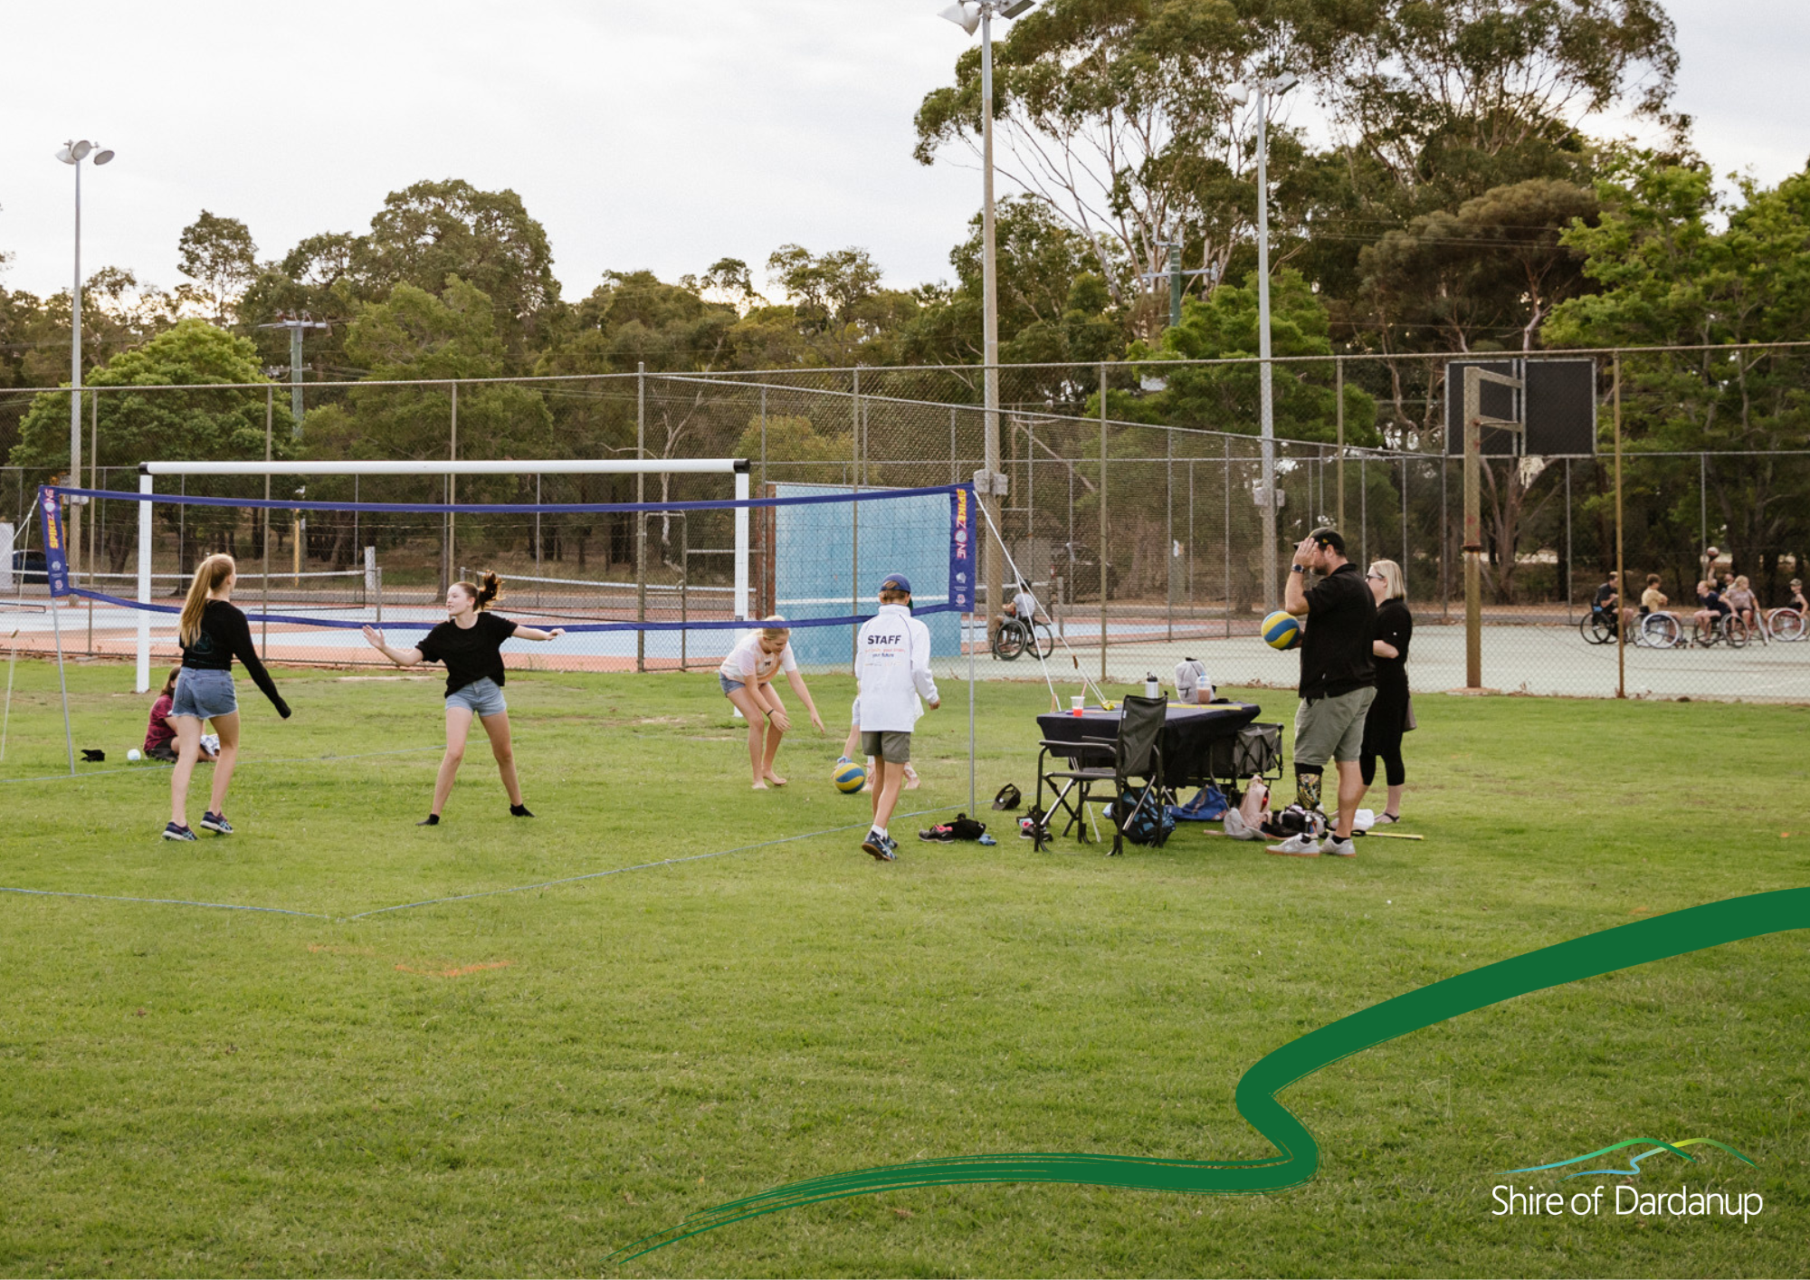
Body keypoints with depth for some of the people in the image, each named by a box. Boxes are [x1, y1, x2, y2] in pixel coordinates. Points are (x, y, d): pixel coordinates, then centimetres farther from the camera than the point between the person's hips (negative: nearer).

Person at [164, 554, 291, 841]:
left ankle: (177, 821, -10)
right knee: (229, 747, 17)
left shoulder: (192, 609, 6)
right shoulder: (231, 615, -12)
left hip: (186, 679, 5)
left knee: (187, 753, 1)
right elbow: (251, 661, -13)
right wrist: (277, 699, -9)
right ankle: (214, 813, 13)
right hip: (216, 682, -5)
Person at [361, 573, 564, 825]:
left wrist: (546, 635, -27)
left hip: (490, 691, 1)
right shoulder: (442, 633, -6)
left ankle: (517, 805, 34)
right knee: (454, 752, -18)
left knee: (504, 754, 13)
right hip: (460, 694, -1)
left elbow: (524, 631, -8)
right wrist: (384, 648, -22)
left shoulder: (489, 623, -6)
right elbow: (410, 658, -7)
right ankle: (434, 815, -12)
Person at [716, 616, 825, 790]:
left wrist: (813, 711, -31)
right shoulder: (748, 649, -40)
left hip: (760, 678, 5)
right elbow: (752, 689, -33)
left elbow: (796, 681, -24)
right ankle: (758, 779, -14)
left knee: (781, 716, -12)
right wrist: (771, 713, -37)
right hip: (733, 678, -5)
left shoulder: (783, 648, -26)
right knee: (757, 720, -24)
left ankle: (767, 769, 7)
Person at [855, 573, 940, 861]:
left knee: (880, 774, 20)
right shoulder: (915, 628, -3)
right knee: (893, 780, -3)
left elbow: (859, 671, 10)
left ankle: (881, 835, 29)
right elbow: (920, 669, -10)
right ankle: (876, 834, -19)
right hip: (899, 712, -4)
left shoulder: (867, 627, 9)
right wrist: (931, 697, 7)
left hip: (869, 709, 5)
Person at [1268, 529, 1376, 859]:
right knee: (1349, 761, 8)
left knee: (1308, 762, -5)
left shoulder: (1339, 585, -16)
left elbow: (1295, 604, -24)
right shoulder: (1357, 584, 18)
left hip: (1332, 689, -10)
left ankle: (1307, 839, -5)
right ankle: (1342, 838, 9)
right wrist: (1303, 636, 14)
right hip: (1360, 686, 10)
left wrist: (1298, 568, -10)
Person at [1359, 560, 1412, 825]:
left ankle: (1393, 811, 2)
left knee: (1388, 750, -4)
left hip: (1389, 691, -10)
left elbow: (1391, 649, -25)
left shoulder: (1395, 612, -15)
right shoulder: (1375, 610, 18)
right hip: (1370, 688, 10)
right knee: (1363, 748, 13)